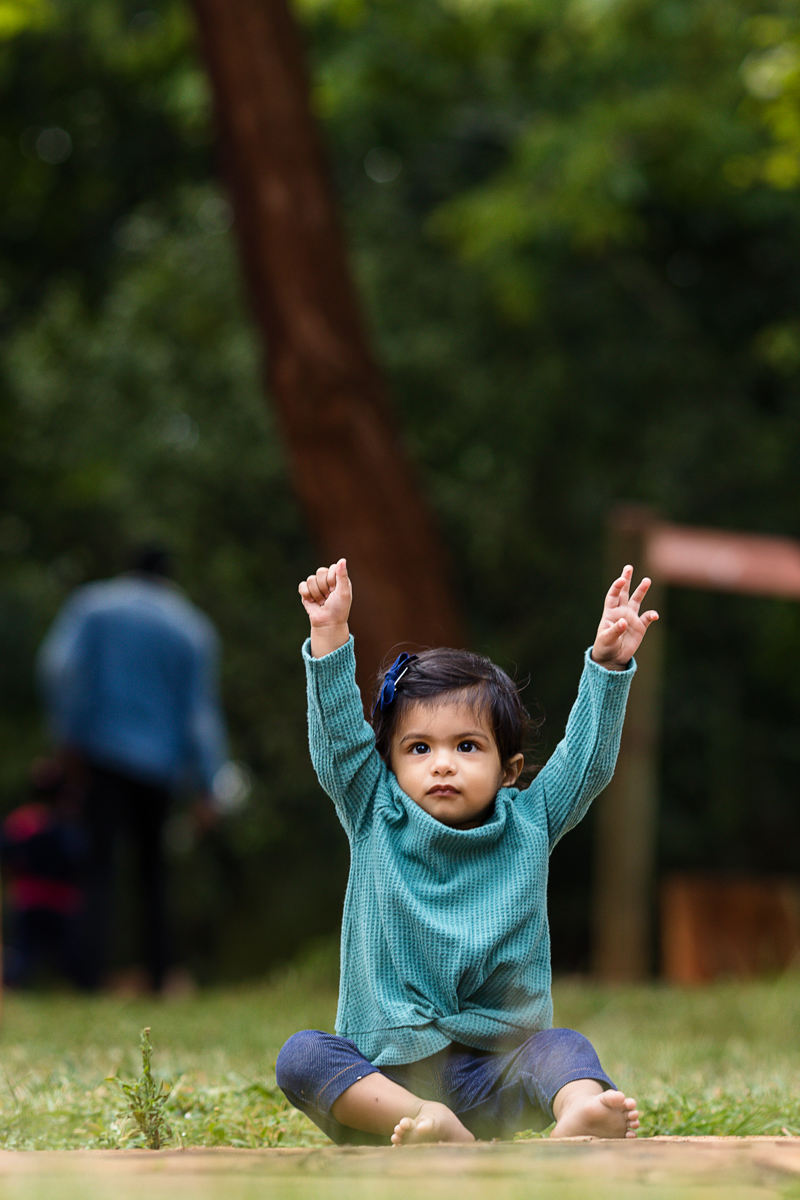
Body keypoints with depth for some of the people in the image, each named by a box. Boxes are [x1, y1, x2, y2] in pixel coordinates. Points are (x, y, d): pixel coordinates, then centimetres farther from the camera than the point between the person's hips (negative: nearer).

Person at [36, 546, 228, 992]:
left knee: (101, 867, -5)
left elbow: (57, 662, -8)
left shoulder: (93, 604, 7)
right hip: (161, 761, 1)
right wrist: (208, 785, 3)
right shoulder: (193, 629, 8)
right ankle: (161, 976, 14)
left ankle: (92, 977, -18)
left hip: (104, 752, -1)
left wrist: (68, 732, -1)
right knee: (153, 869, 15)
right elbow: (201, 709, 3)